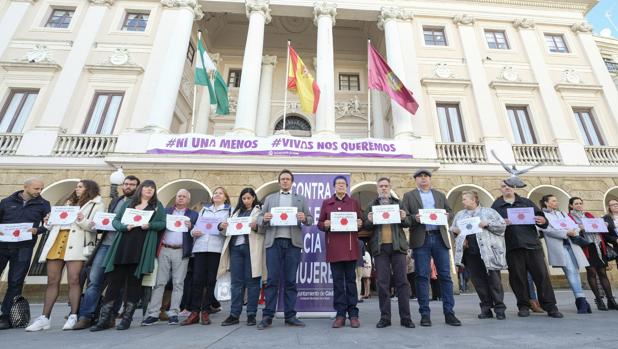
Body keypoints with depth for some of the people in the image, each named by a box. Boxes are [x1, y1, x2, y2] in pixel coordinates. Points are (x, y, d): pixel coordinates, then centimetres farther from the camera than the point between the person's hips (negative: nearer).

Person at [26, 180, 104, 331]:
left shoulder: (96, 204, 6)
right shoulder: (69, 203, 27)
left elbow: (95, 226, -5)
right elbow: (56, 221, 26)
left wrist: (81, 220, -21)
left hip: (75, 245, -6)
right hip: (56, 241, 6)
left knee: (73, 280, -9)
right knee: (52, 281, 6)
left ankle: (73, 316, -3)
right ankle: (45, 318, 11)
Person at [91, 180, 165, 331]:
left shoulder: (157, 205, 11)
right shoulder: (128, 203, 16)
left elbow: (162, 223, 4)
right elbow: (115, 221, 11)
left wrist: (150, 225, -14)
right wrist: (125, 226, -10)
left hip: (142, 248, -2)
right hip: (123, 246, 2)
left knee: (134, 281, 3)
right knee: (115, 280, 1)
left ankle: (127, 318, 14)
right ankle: (104, 319, 11)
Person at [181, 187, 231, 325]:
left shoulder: (230, 210, 10)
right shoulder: (204, 209, 22)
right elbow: (196, 226, 19)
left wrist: (223, 228, -19)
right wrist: (193, 232, -2)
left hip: (217, 248, -3)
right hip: (200, 247, 3)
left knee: (211, 280, 1)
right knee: (197, 279, 0)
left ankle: (205, 311, 11)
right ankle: (194, 313, 8)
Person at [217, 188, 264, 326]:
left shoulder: (260, 210, 6)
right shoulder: (236, 211, 21)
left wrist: (256, 226, -22)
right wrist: (224, 226, -1)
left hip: (251, 247, -4)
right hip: (236, 246, 4)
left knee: (251, 281, 1)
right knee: (236, 281, 5)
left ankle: (251, 315, 8)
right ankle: (234, 315, 12)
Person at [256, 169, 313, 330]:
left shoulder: (301, 199, 15)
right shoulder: (269, 198, 16)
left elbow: (310, 220, 9)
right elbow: (259, 218, 11)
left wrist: (304, 218, -13)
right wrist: (264, 218, -12)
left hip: (293, 243, 0)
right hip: (273, 242, 0)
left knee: (290, 280, 5)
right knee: (272, 280, 0)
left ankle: (290, 316, 14)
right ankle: (267, 316, 9)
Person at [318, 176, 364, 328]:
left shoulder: (354, 202, 11)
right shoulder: (326, 203, 10)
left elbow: (361, 221, 11)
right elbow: (319, 224, 9)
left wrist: (359, 223, -10)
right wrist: (326, 224, -11)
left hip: (350, 246, 0)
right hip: (334, 247, 0)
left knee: (351, 279, 4)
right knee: (337, 280, 4)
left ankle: (353, 314, 13)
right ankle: (340, 314, 13)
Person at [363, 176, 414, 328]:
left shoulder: (398, 203, 14)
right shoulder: (371, 205, 13)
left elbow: (406, 224, 11)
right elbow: (366, 227, 9)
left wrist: (403, 218, -11)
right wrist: (369, 221, -13)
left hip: (397, 245, 1)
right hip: (380, 246, 0)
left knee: (402, 281, 1)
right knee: (382, 282, 1)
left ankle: (405, 317, 9)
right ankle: (385, 317, 10)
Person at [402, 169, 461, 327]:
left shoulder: (440, 195, 19)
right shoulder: (408, 196, 10)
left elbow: (449, 211, 19)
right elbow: (404, 217, 4)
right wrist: (414, 218, -16)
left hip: (440, 238, 3)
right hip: (420, 240, -2)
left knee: (445, 275, 3)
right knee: (422, 277, 0)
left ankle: (449, 313, 12)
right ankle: (425, 314, 8)